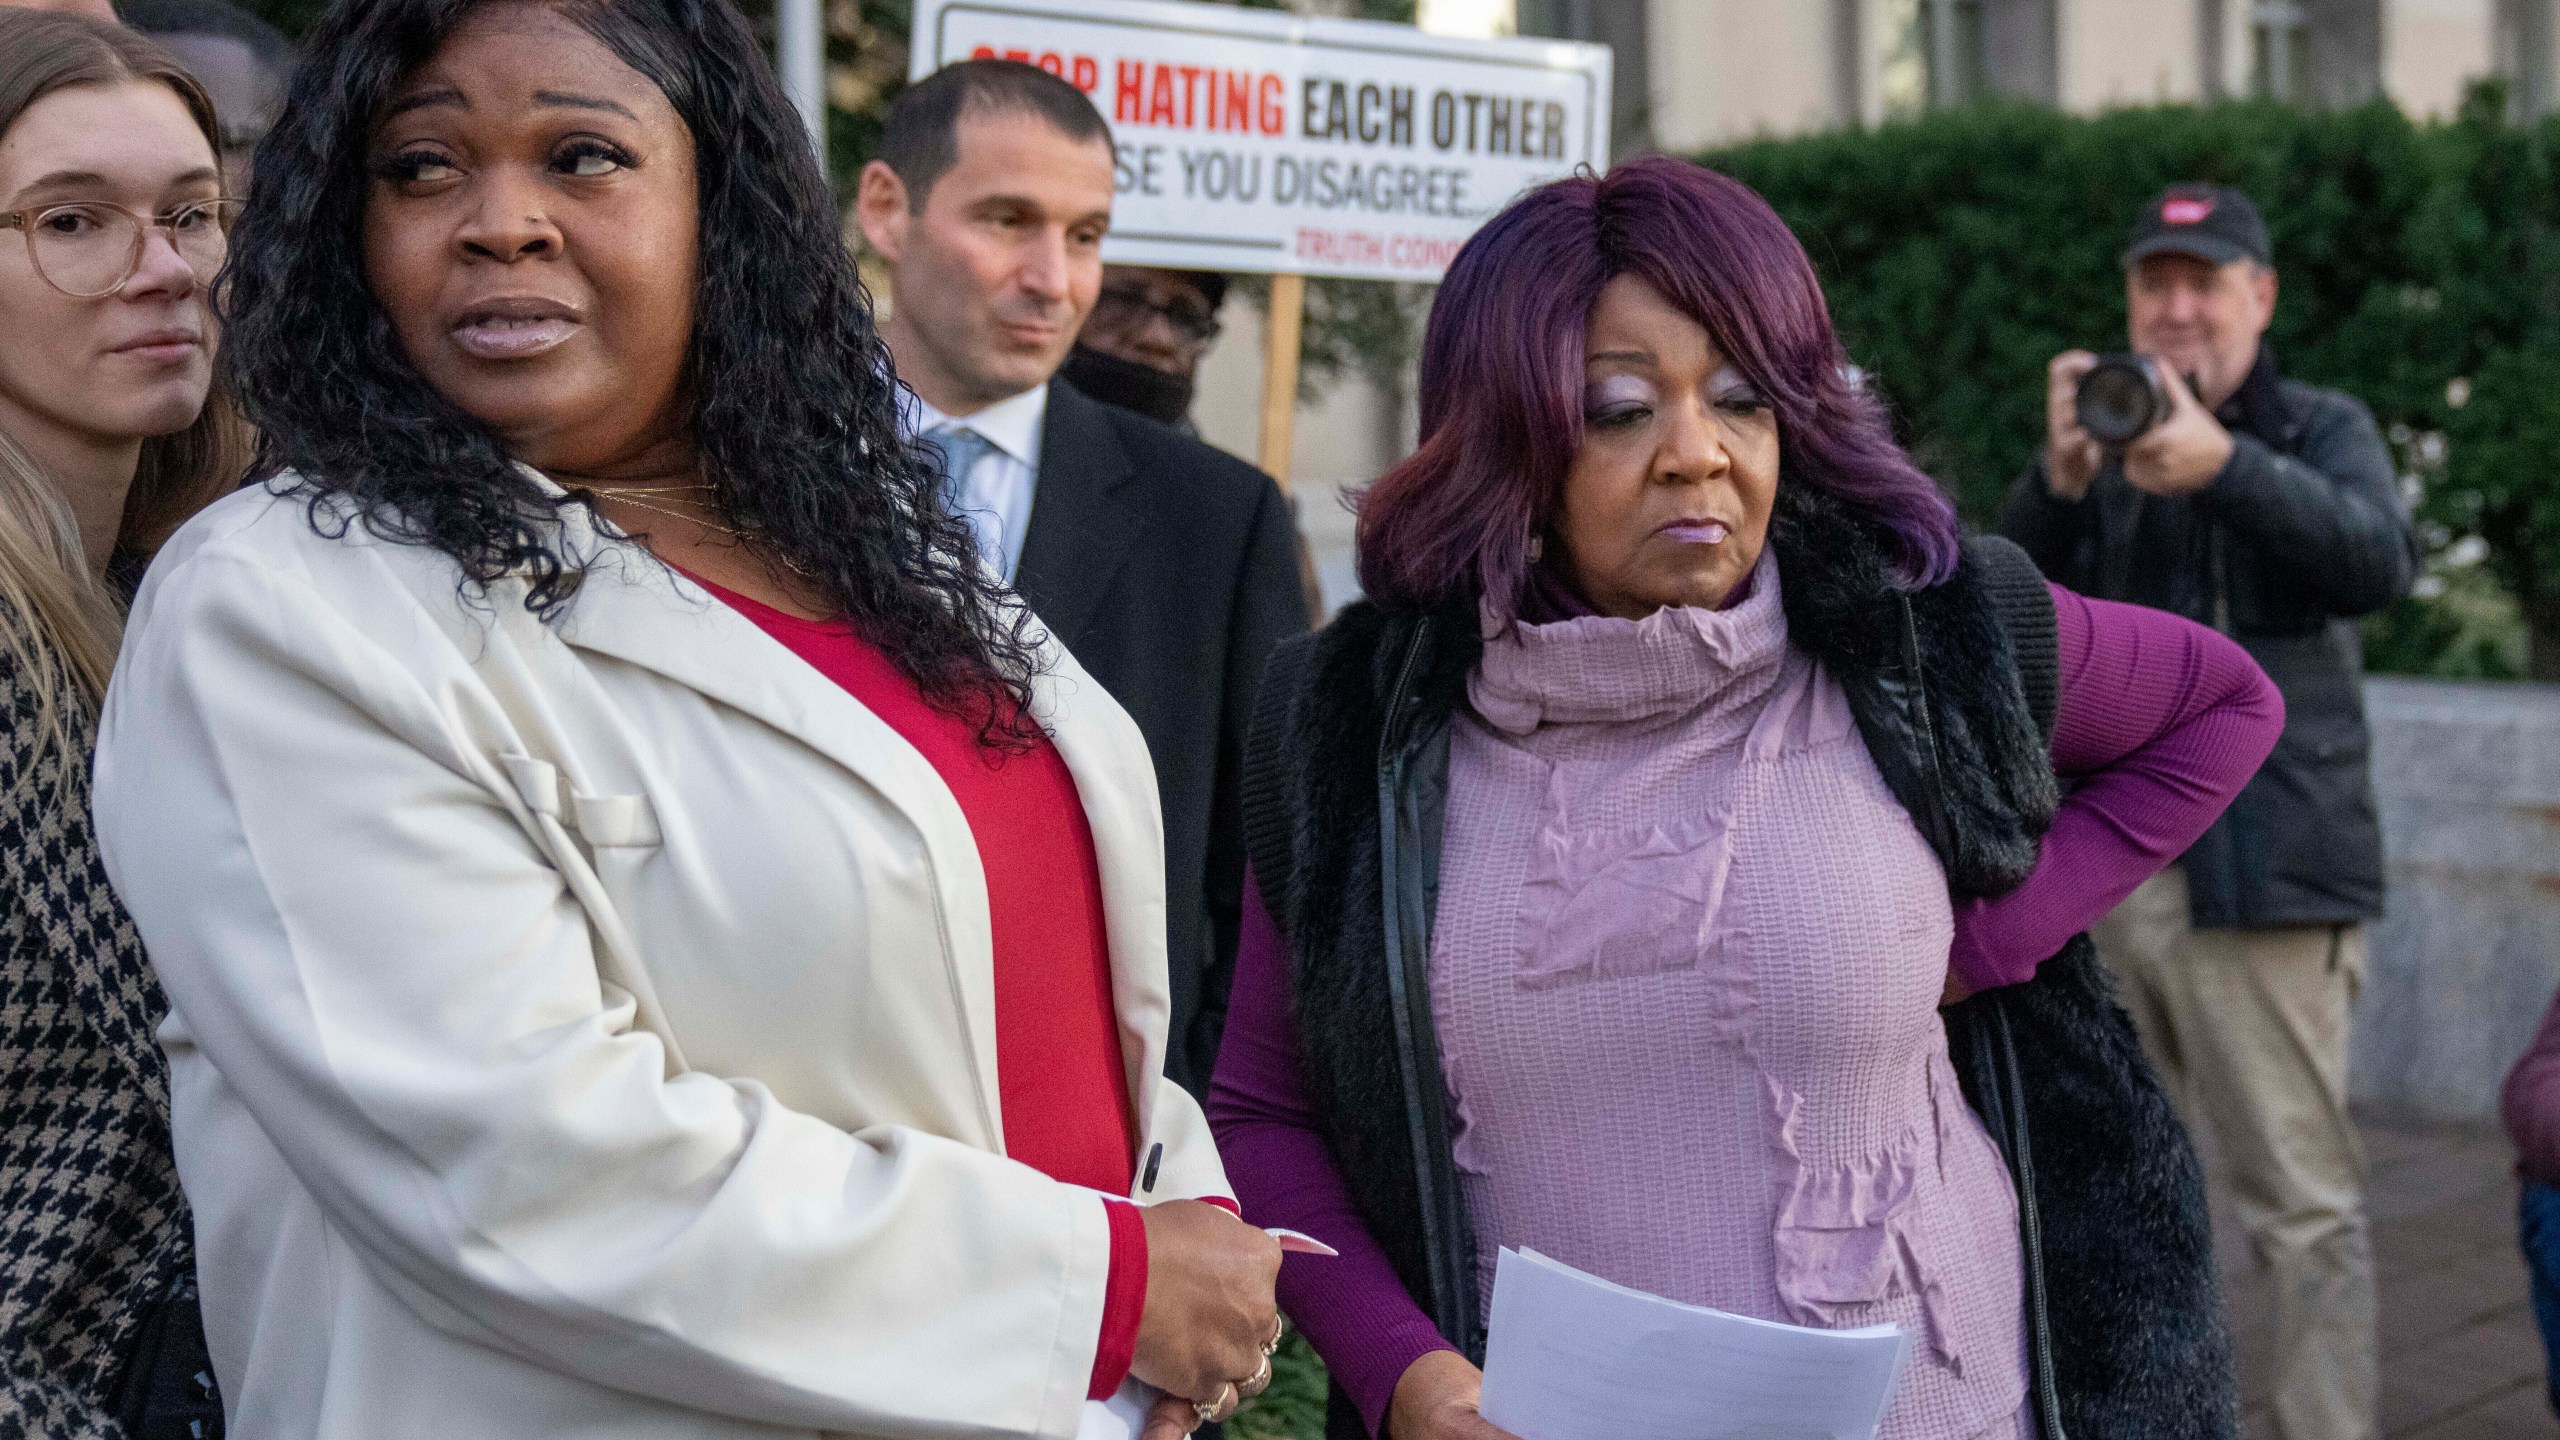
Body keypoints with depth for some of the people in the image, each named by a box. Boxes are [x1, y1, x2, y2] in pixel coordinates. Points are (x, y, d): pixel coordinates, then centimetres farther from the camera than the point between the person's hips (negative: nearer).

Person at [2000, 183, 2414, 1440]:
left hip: (2261, 868, -4)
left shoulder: (2319, 430, 6)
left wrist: (2225, 466, -30)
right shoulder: (2106, 433, 15)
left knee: (2303, 1201, -5)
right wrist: (2061, 478, -17)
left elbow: (2378, 563, -14)